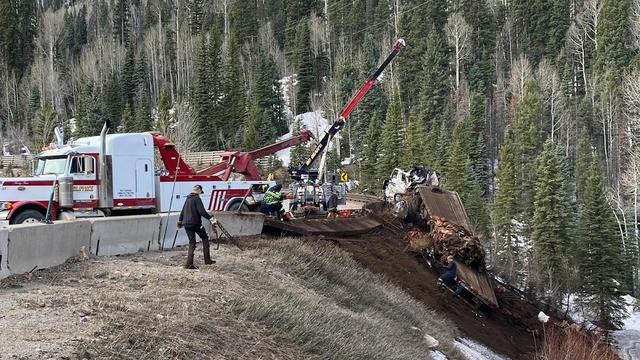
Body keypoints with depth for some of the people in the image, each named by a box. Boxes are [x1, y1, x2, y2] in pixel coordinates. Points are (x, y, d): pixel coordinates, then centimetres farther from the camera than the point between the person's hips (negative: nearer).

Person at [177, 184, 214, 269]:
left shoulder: (188, 199, 16)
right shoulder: (197, 199, -9)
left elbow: (183, 211, 24)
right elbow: (202, 211, -19)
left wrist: (180, 221, 34)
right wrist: (210, 218, -18)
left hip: (186, 224, 7)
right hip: (195, 223, -7)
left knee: (192, 243, 9)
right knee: (205, 238, 10)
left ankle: (189, 263, 0)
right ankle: (207, 260, 6)